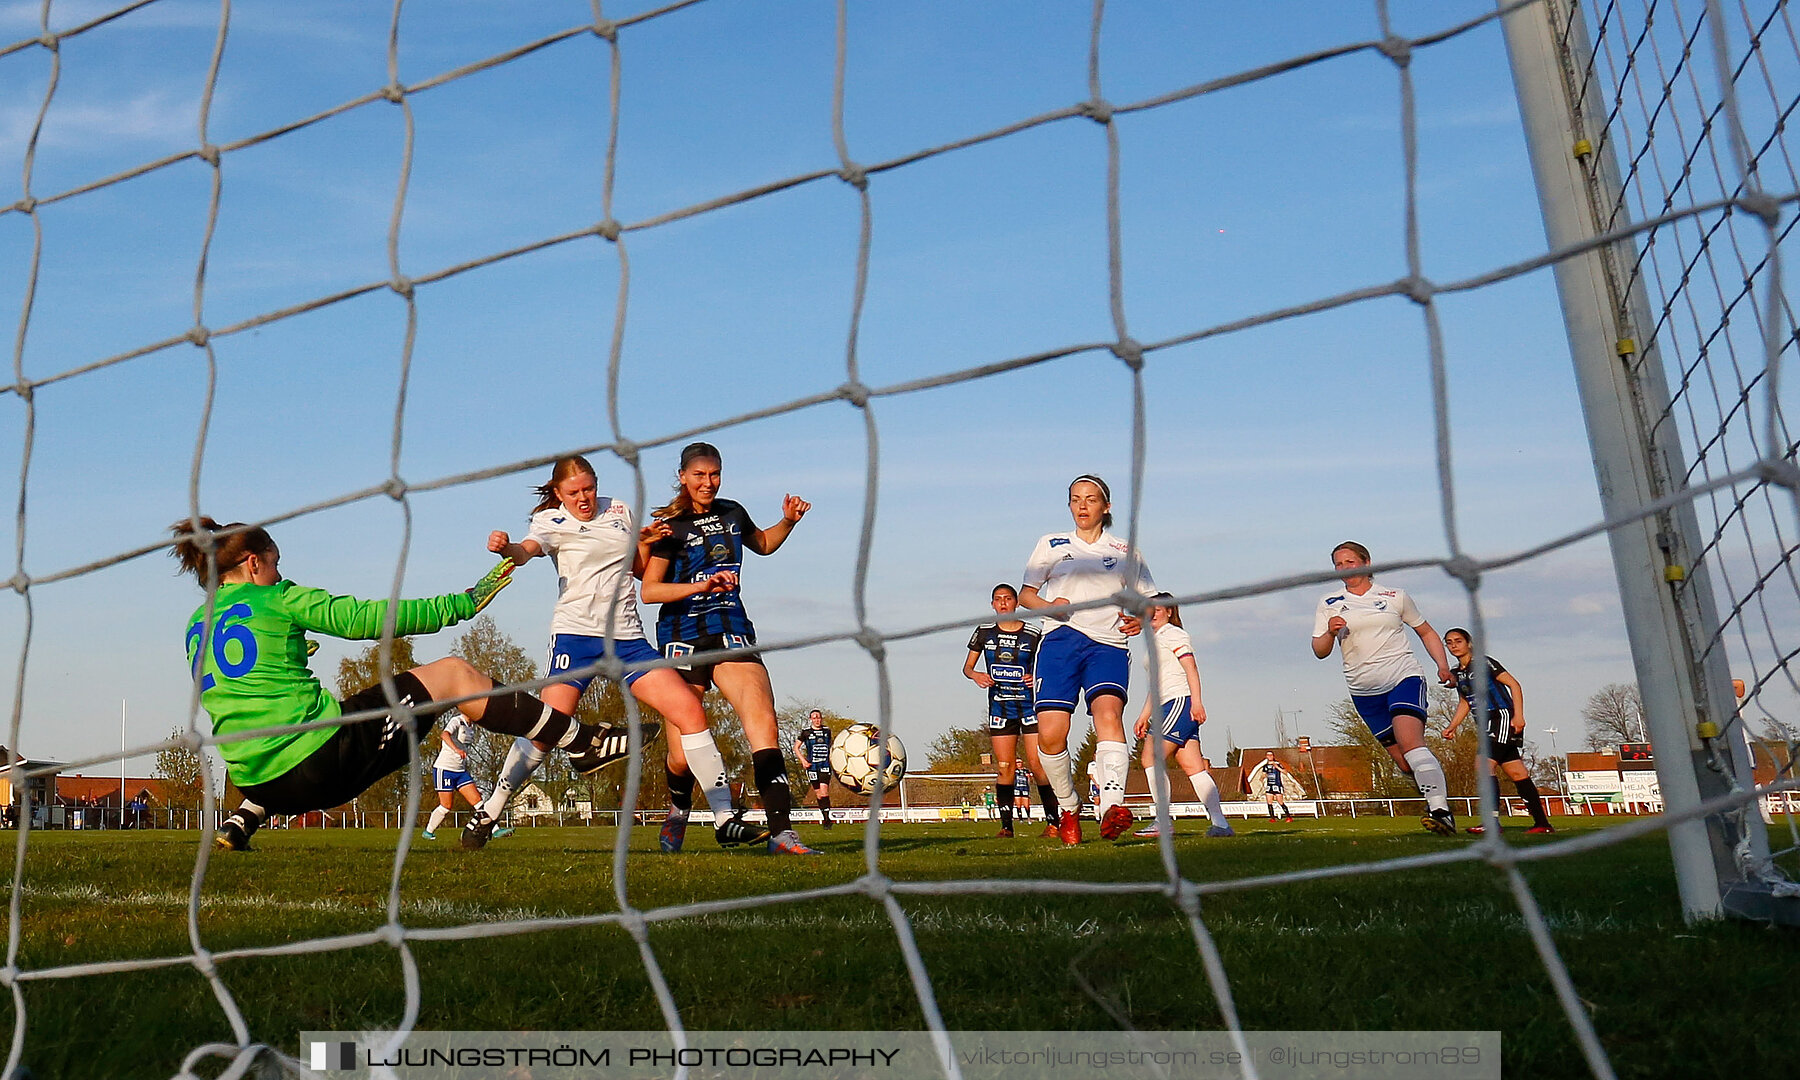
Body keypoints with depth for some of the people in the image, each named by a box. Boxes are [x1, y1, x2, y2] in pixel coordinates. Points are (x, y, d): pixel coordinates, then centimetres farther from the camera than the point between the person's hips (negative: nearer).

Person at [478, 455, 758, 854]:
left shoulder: (619, 510, 15)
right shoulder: (552, 521, 3)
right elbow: (526, 551, -20)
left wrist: (646, 542, 4)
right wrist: (505, 548, -43)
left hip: (628, 638, 4)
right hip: (575, 634, -3)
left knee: (691, 711, -9)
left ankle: (725, 820, -4)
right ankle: (487, 814, 7)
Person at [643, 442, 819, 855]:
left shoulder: (732, 513, 12)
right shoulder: (669, 526, -1)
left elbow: (763, 544, 33)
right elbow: (648, 591, -7)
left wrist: (788, 521, 15)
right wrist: (700, 586, -20)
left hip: (732, 632, 3)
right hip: (683, 637, -3)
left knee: (764, 724, -19)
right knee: (683, 751, 0)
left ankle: (781, 831, -25)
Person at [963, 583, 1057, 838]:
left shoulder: (1033, 634, 1)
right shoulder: (984, 632, 6)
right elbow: (967, 667, 12)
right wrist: (976, 676, -10)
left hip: (1030, 703, -2)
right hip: (999, 706, 2)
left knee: (1037, 764, -8)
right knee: (1005, 767, -1)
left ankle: (1052, 822, -1)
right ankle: (1006, 826, 3)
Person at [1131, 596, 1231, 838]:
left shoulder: (1173, 634, 0)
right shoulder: (1155, 641, 27)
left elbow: (1191, 668, -12)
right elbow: (1157, 684, 29)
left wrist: (1196, 701, -22)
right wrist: (1144, 715, 24)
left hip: (1181, 702, -9)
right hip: (1169, 708, 9)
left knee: (1151, 757, -14)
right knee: (1193, 767, 1)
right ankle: (1219, 823, -4)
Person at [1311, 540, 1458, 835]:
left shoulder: (1396, 597, 8)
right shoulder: (1328, 604, 9)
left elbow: (1426, 632, 19)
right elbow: (1319, 651, 4)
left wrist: (1443, 665, 4)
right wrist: (1330, 632, -17)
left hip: (1404, 678, -3)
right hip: (1364, 692, 3)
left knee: (1410, 743, -26)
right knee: (1404, 763, 2)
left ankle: (1440, 810, -33)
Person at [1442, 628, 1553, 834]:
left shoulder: (1483, 662, -7)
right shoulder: (1458, 674, 15)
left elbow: (1514, 684, -10)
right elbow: (1464, 702, 25)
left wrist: (1518, 715, -18)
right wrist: (1452, 726, 13)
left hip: (1503, 718, -8)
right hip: (1488, 725, 8)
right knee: (1517, 773, 8)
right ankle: (1542, 823, 12)